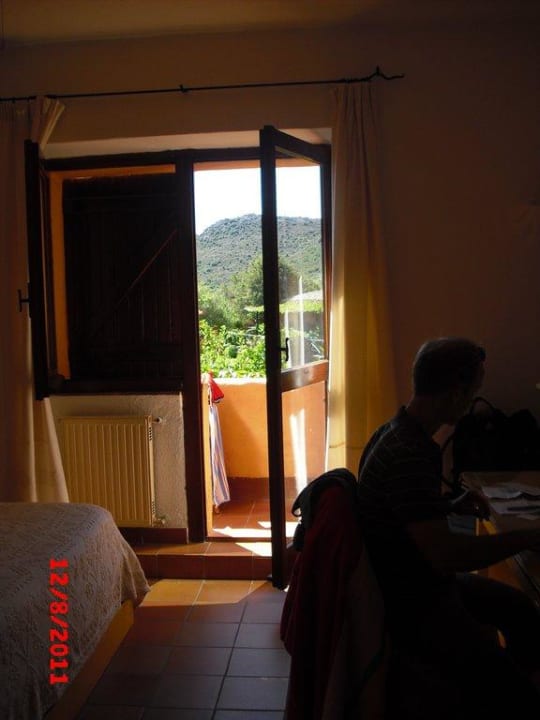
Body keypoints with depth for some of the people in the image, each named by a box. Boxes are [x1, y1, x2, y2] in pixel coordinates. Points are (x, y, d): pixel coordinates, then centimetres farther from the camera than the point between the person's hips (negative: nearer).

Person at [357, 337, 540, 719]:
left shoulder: (398, 431, 3)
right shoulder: (409, 455, -29)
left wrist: (452, 504, 4)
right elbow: (445, 554, -32)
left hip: (419, 580, 10)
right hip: (410, 605, -10)